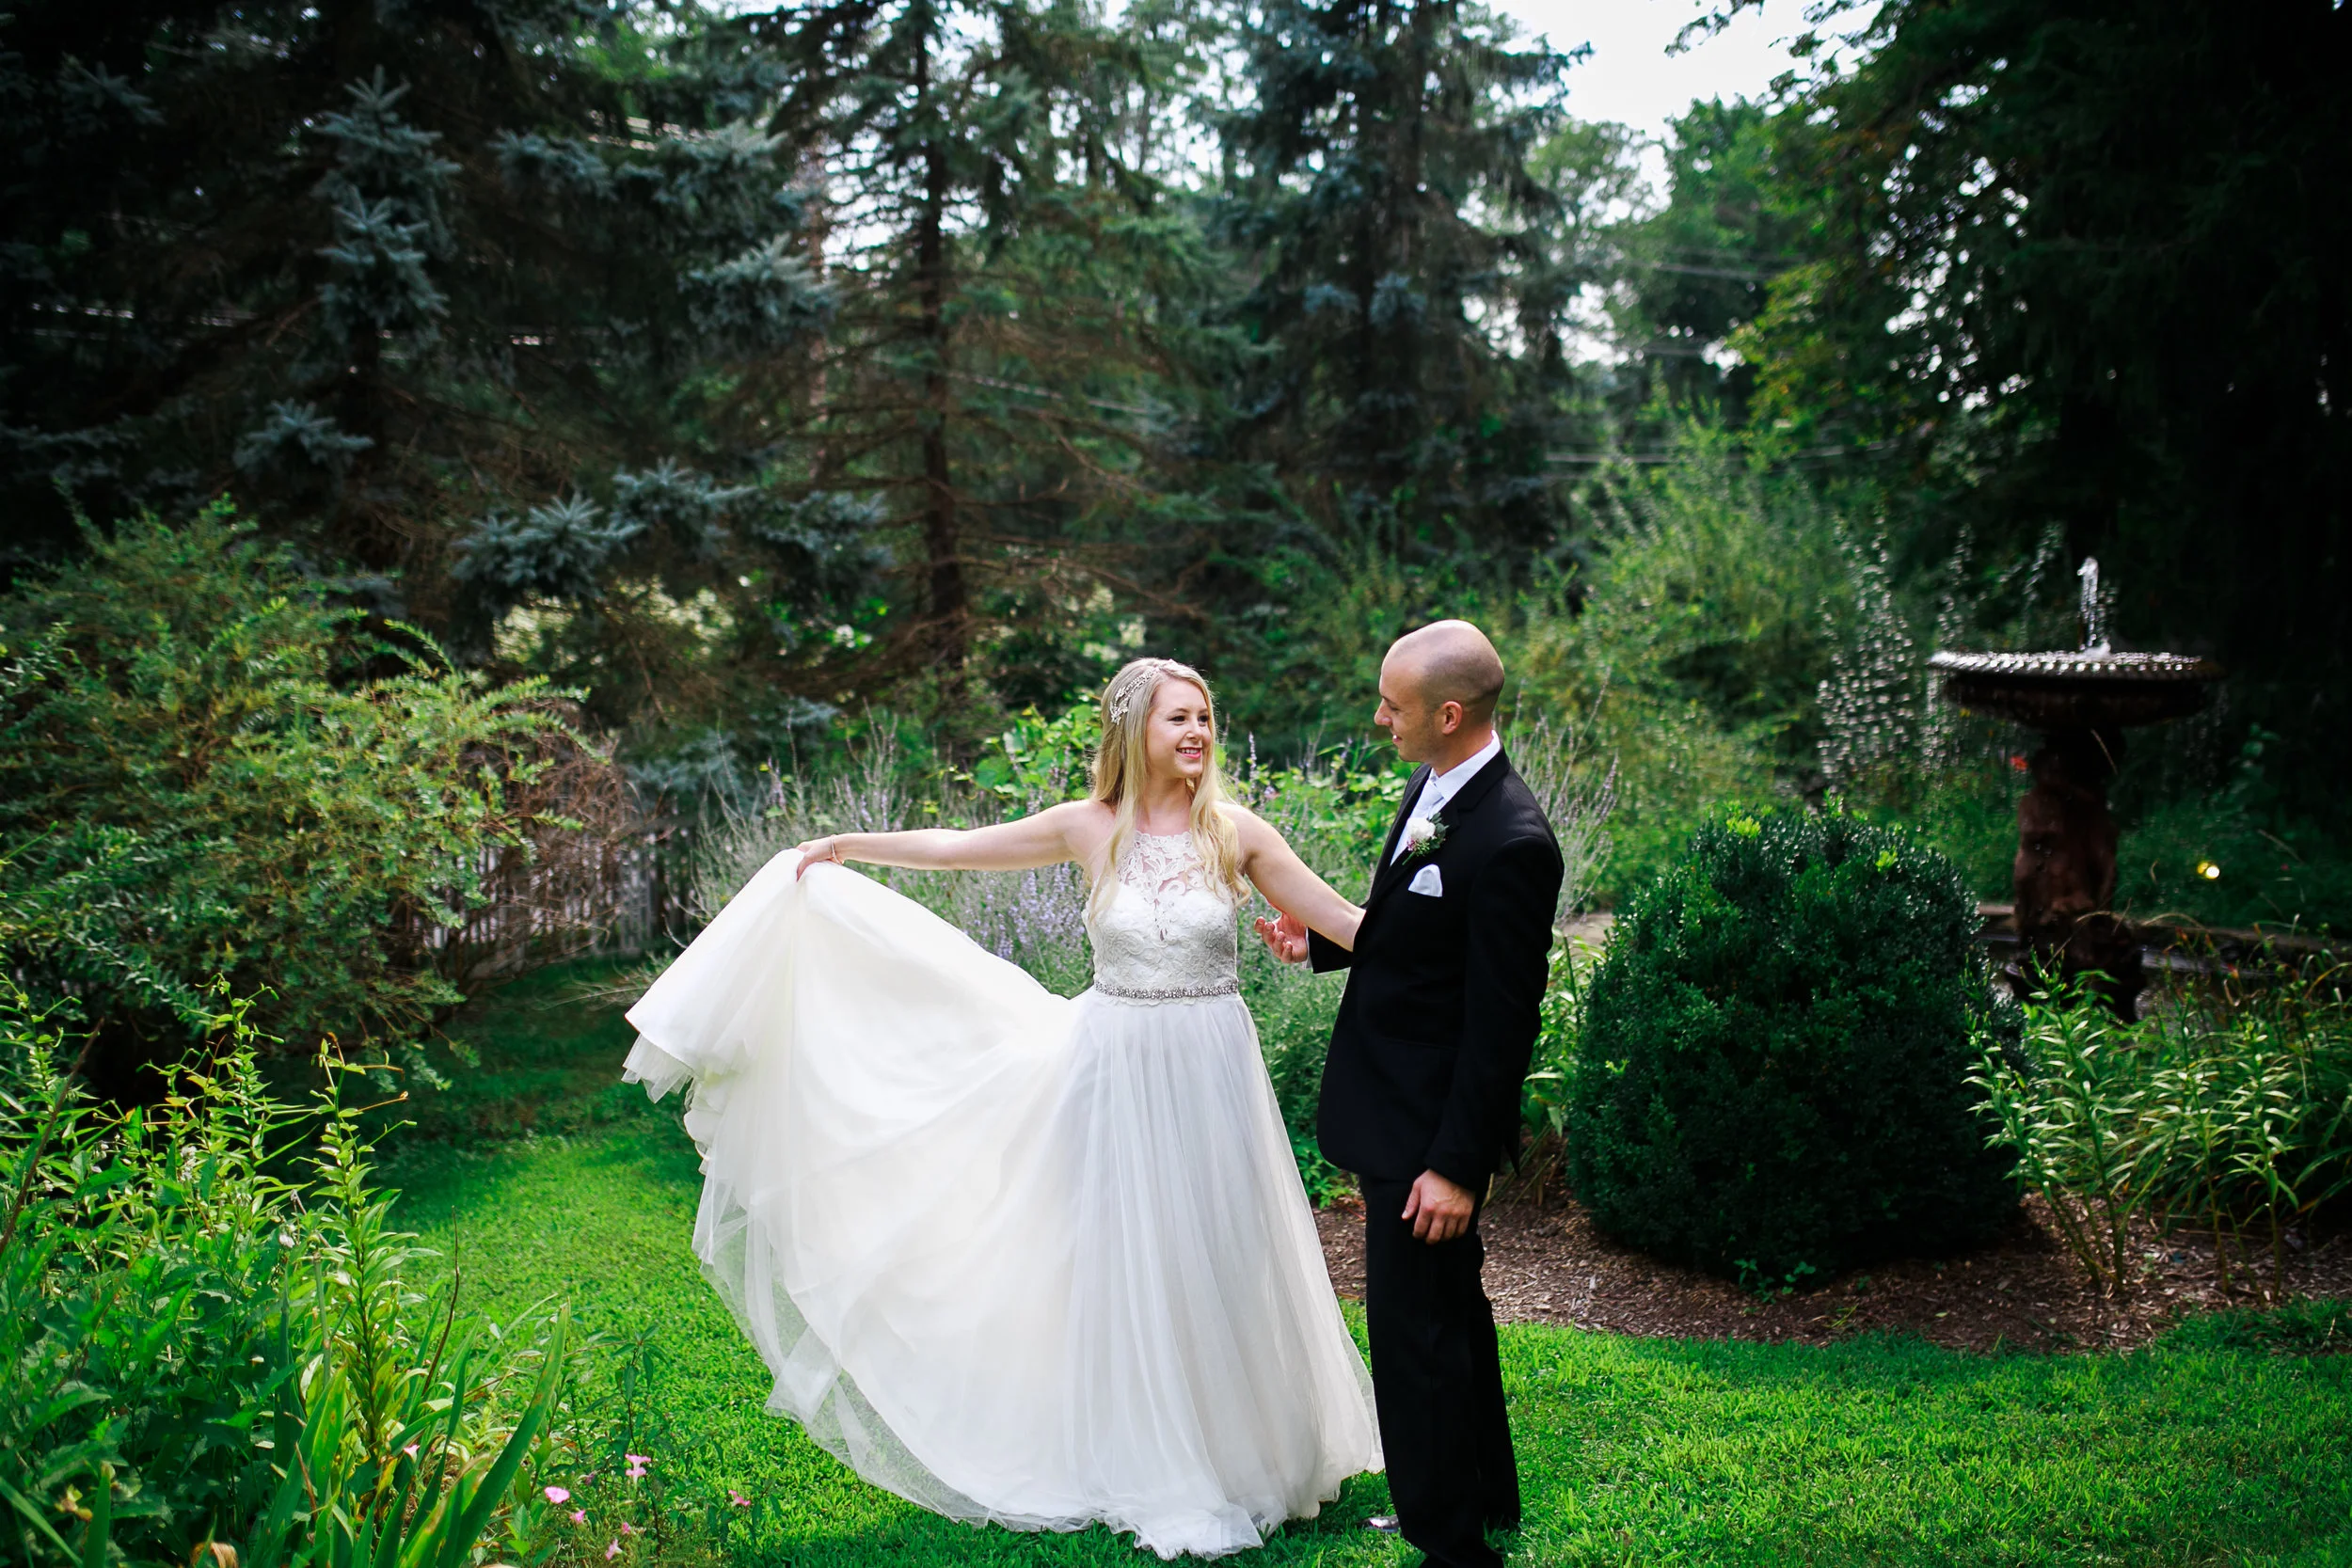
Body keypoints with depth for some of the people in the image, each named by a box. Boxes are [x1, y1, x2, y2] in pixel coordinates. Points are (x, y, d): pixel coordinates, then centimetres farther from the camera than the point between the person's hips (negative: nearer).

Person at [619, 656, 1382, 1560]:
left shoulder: (1236, 833, -4)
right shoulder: (1090, 829, -2)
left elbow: (1342, 922, -2)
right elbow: (958, 848, 8)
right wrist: (848, 846, 12)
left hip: (1210, 1074, 0)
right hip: (1116, 1070, 0)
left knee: (1220, 1263, 7)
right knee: (1126, 1261, 6)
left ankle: (1238, 1452, 28)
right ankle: (1158, 1469, 23)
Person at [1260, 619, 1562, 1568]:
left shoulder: (1510, 843, -25)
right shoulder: (1430, 787, 4)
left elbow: (1502, 1023, -23)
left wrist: (1458, 1164, -20)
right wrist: (1320, 944, 13)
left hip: (1430, 1131, -10)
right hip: (1397, 1108, 10)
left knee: (1414, 1331, 3)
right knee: (1449, 1307, 24)